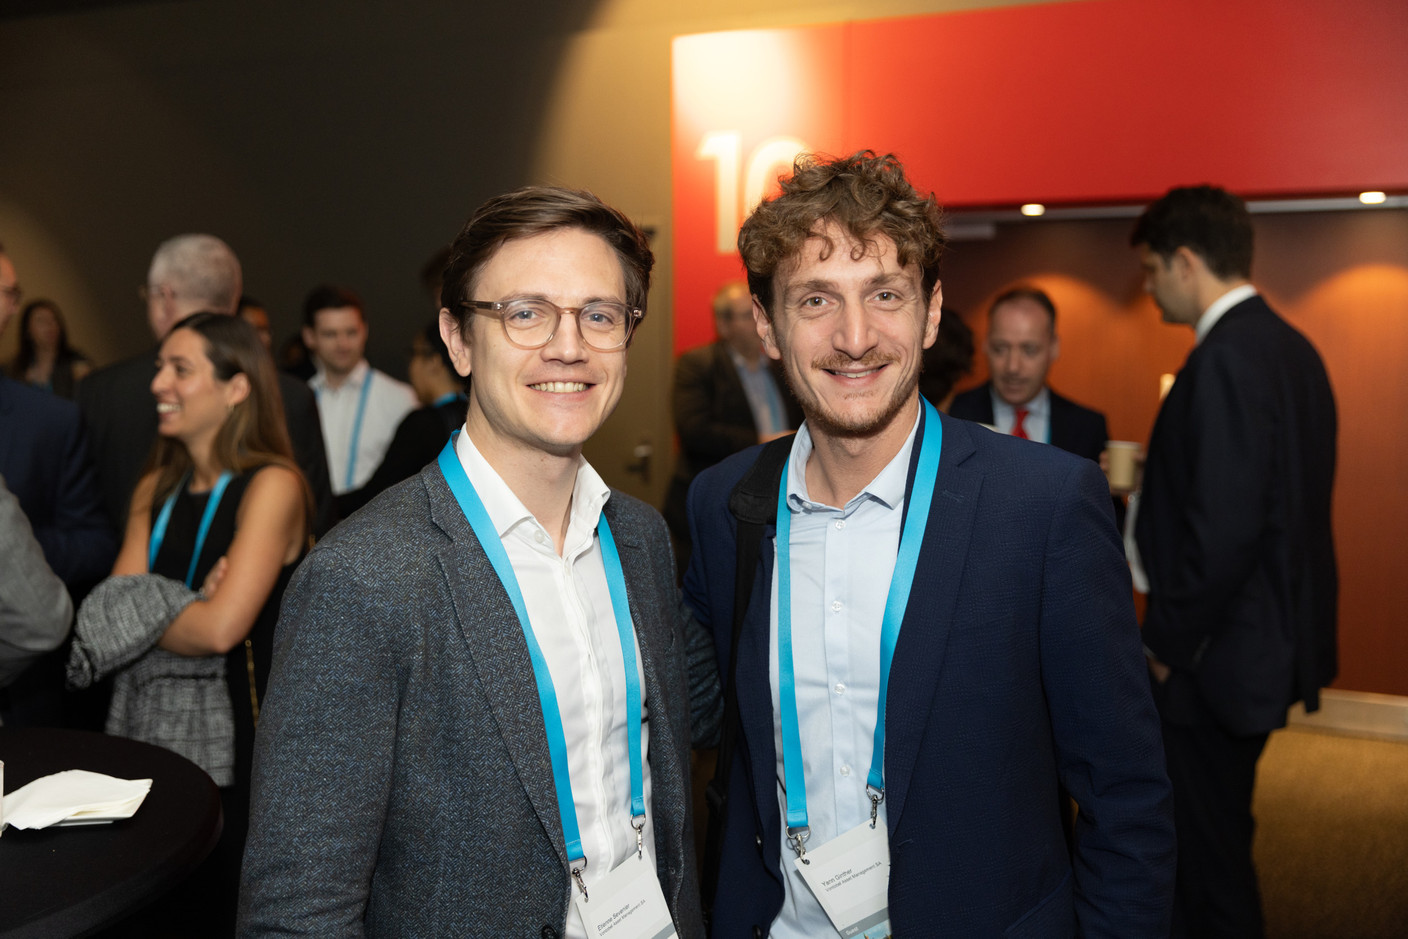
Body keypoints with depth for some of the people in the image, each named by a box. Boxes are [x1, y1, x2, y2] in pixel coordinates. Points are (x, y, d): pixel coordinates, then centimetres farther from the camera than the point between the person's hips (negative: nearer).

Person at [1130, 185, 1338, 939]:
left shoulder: (1224, 362, -21)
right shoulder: (1291, 347, 9)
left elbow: (1222, 530, -26)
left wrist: (1166, 642, -15)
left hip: (1218, 653, -10)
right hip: (1273, 639, 10)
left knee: (1205, 852, 5)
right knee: (1219, 836, 23)